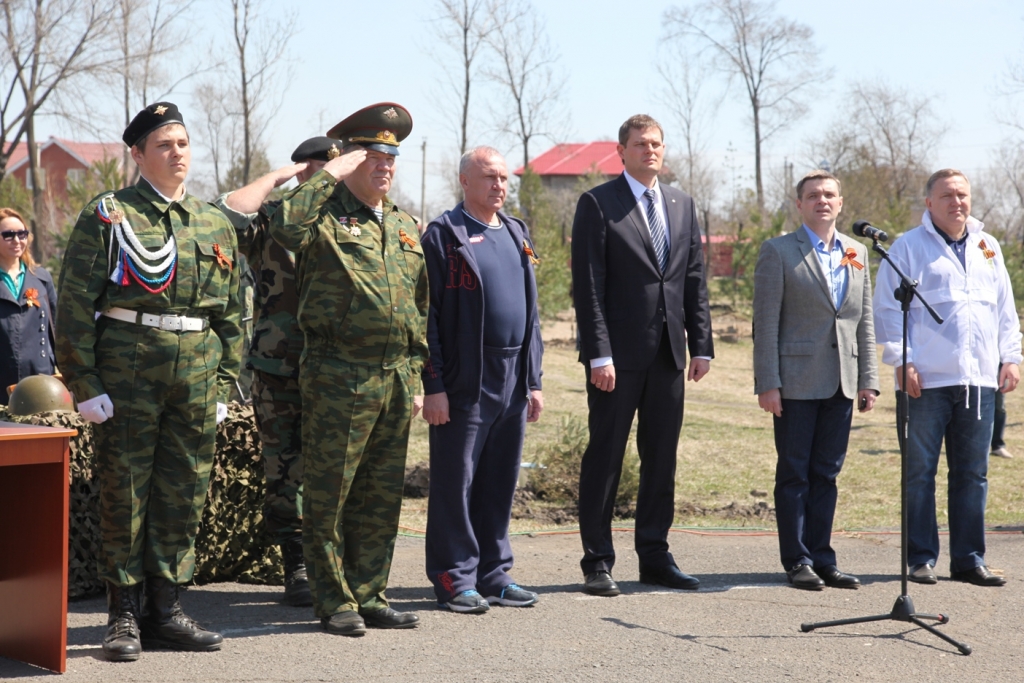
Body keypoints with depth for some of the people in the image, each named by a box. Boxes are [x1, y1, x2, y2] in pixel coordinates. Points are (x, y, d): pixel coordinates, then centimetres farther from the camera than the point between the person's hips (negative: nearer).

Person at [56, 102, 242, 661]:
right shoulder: (106, 216, 0)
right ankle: (124, 615, 8)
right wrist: (85, 384, -10)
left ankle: (165, 609, 16)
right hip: (127, 367, -4)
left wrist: (223, 384, 10)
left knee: (184, 492, 6)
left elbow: (231, 314, 17)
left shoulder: (215, 224, 14)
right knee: (124, 491, 0)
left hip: (197, 370, 4)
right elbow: (74, 305, -4)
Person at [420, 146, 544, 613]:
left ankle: (493, 575, 19)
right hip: (464, 383, -6)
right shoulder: (443, 235, -5)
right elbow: (427, 316, -9)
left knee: (500, 483, 11)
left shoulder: (517, 235, 16)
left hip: (513, 382, 6)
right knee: (455, 482, 0)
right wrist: (433, 386, -13)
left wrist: (534, 381, 14)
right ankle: (454, 580, 7)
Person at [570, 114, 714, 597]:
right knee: (605, 457, -1)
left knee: (662, 458, 9)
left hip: (668, 352, 5)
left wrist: (701, 344, 7)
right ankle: (597, 562, 5)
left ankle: (655, 558, 17)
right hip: (618, 353, -5)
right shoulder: (598, 204, -3)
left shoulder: (681, 205, 14)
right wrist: (598, 354, -15)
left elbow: (695, 280, 15)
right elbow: (588, 286, -8)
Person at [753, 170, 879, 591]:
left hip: (841, 383, 4)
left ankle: (822, 559, 14)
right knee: (794, 474, 1)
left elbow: (864, 320, 14)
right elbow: (765, 322, -6)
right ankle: (797, 562, 7)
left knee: (826, 475, 9)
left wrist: (868, 379, 8)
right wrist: (767, 383, -12)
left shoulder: (856, 253, 13)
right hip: (797, 382, -4)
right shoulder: (778, 251, -2)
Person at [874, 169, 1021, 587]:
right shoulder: (909, 247, 1)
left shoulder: (987, 247, 17)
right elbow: (889, 309, -3)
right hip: (927, 379, -4)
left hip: (979, 379, 5)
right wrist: (901, 361, -11)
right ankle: (921, 559, 7)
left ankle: (969, 560, 13)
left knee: (973, 474, 7)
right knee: (920, 472, 0)